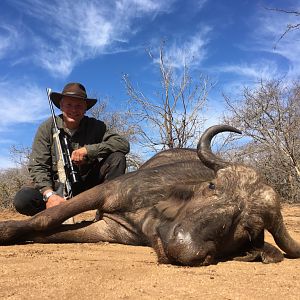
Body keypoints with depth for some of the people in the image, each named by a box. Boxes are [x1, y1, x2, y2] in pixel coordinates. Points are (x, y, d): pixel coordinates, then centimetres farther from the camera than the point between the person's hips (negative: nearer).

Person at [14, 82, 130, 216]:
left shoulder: (96, 127, -4)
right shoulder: (47, 128, -7)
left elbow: (123, 144, -16)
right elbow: (38, 167, -13)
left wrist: (88, 150, -26)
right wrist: (49, 194, -32)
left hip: (87, 185, 1)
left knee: (117, 157, -19)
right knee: (22, 199, -28)